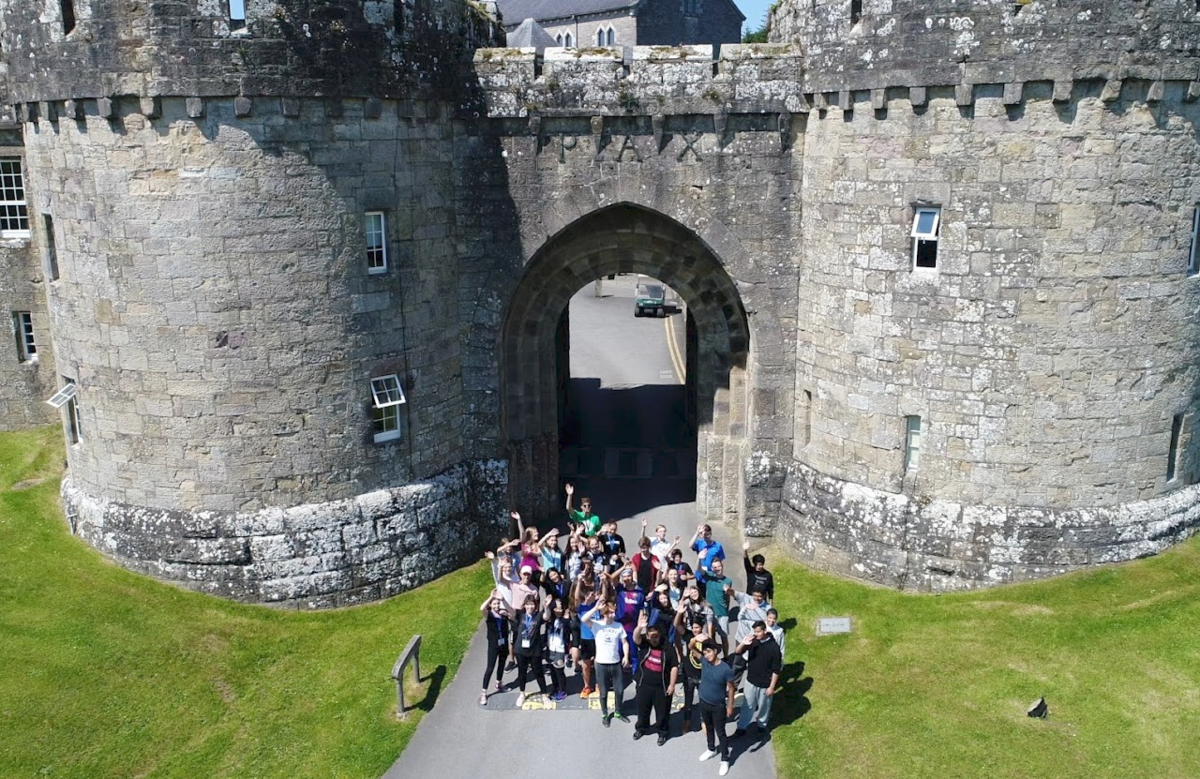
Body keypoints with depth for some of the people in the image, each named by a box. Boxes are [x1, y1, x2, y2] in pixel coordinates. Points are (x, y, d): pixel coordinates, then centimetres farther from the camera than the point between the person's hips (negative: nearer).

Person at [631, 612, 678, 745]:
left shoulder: (668, 647, -13)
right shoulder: (643, 643, -9)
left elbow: (674, 667, -9)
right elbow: (635, 638, -32)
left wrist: (672, 685, -10)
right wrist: (639, 627, -54)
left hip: (662, 686, -2)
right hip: (644, 684, 3)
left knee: (662, 711, 12)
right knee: (642, 708, 20)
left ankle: (663, 732, 34)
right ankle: (641, 728, 44)